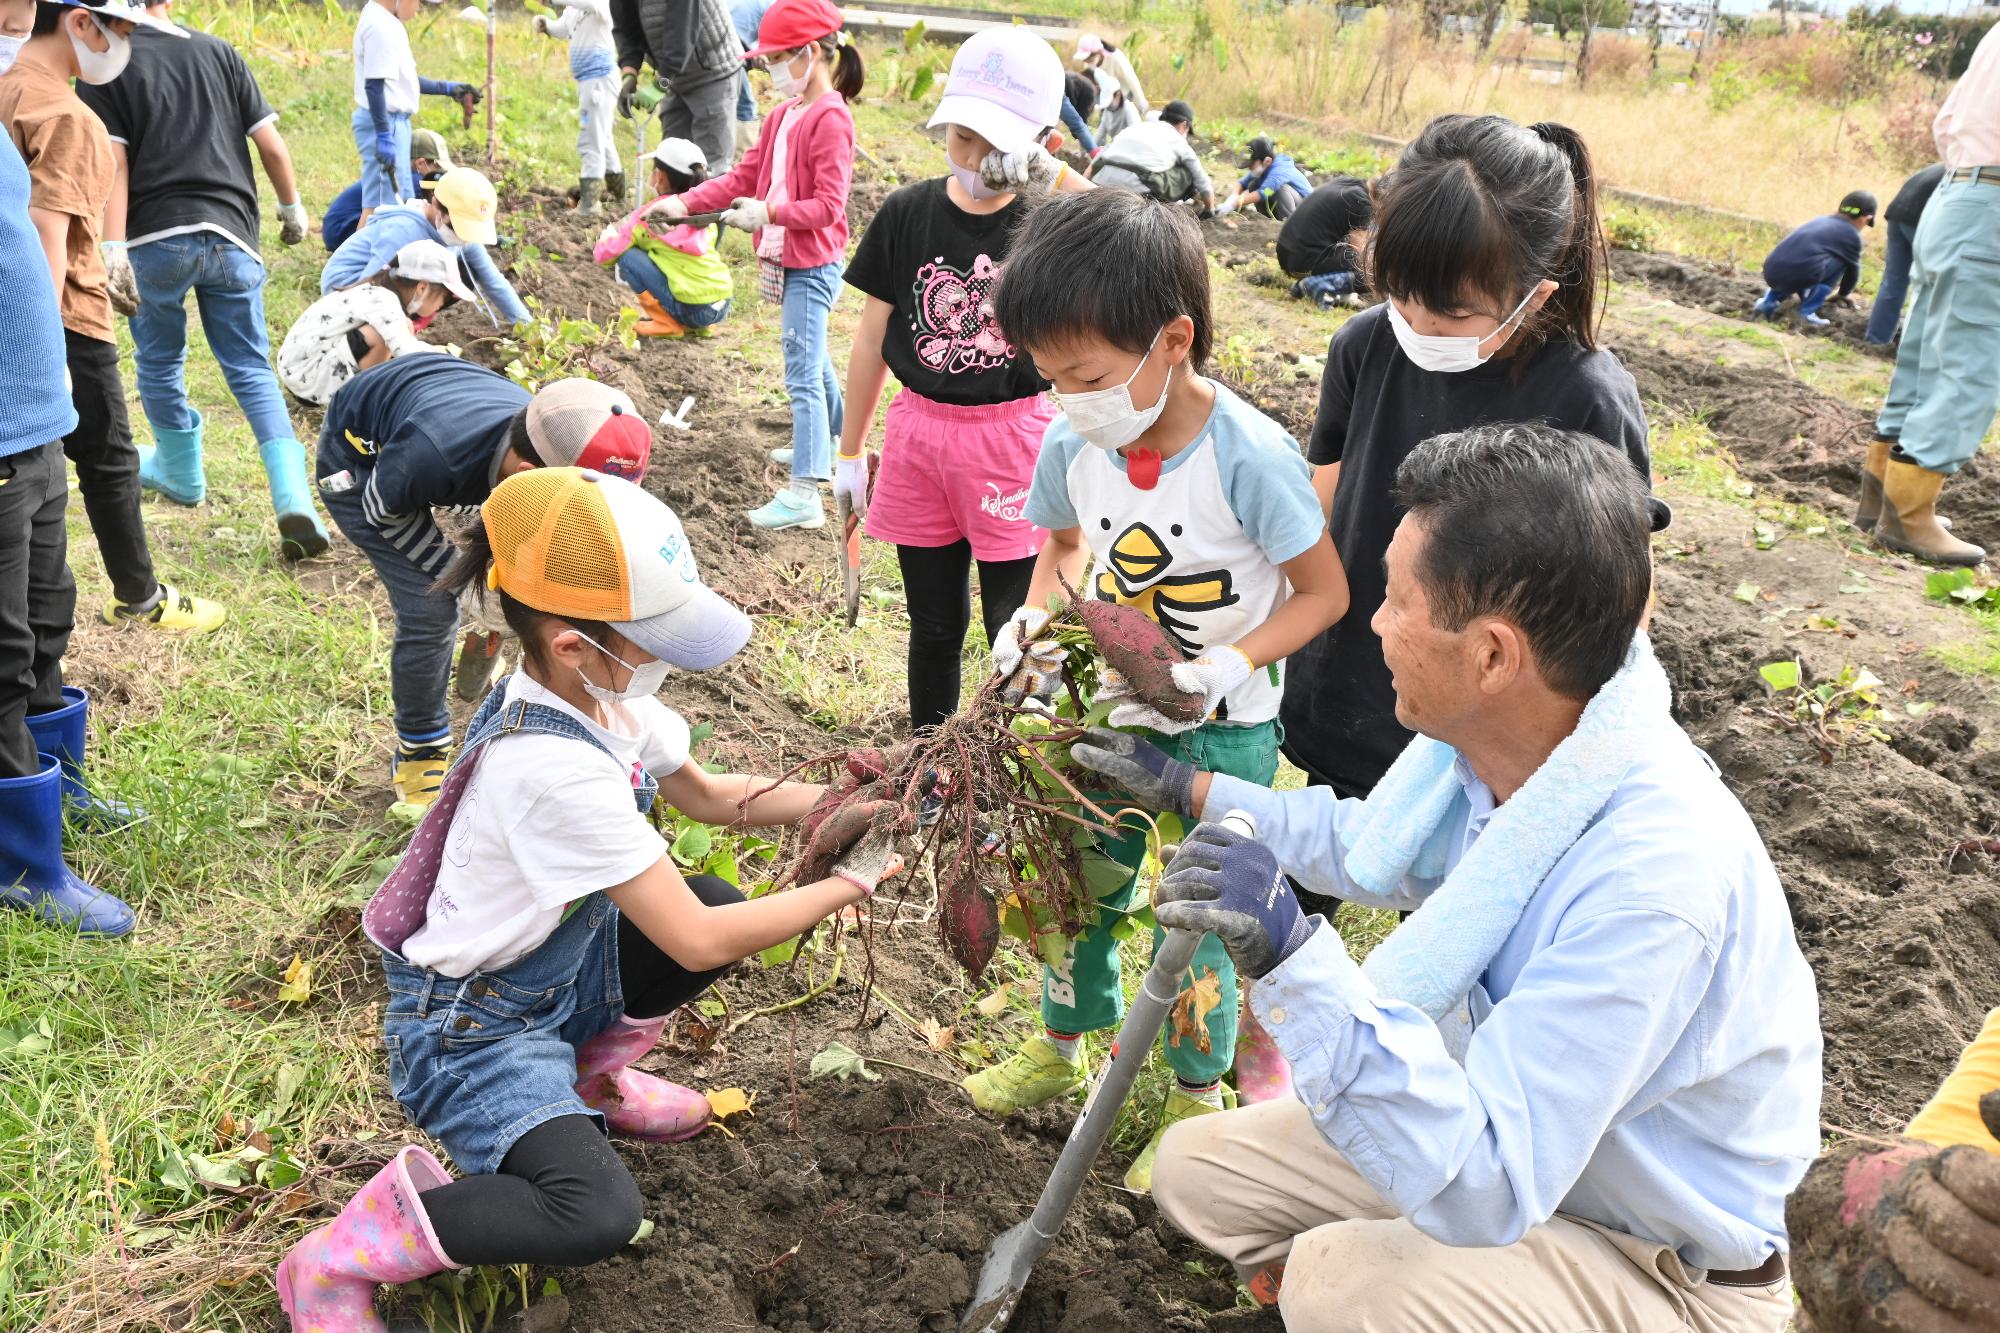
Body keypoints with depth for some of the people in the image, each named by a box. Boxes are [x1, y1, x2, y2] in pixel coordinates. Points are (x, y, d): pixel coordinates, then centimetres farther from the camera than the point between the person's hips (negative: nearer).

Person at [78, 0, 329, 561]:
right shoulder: (218, 51, 9)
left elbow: (113, 164, -10)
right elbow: (272, 143, 7)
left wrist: (113, 251, -13)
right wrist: (292, 207, 21)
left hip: (156, 237, -2)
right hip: (231, 235, 3)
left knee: (159, 362, 19)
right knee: (251, 368, 5)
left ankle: (181, 472, 37)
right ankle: (294, 500, -12)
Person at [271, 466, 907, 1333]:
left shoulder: (597, 692, -8)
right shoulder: (557, 771, -35)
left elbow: (708, 795, 11)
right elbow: (698, 945, -28)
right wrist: (848, 885, -18)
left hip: (552, 967, 9)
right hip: (470, 1024, -9)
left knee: (722, 900, 4)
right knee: (597, 1216, -26)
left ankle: (590, 1079, 23)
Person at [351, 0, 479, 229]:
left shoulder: (387, 22, 14)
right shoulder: (381, 26, -17)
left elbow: (401, 79, 22)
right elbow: (374, 85, -22)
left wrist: (447, 89, 23)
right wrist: (384, 137, -25)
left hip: (393, 121, 10)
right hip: (385, 123, -10)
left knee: (400, 200, 15)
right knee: (381, 205, -9)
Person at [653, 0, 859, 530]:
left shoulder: (831, 119, -17)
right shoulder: (784, 114, 12)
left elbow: (828, 207, -22)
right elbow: (743, 177, 12)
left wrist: (769, 213, -31)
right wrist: (684, 203, 2)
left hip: (813, 264, -10)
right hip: (788, 260, 10)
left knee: (803, 372, -13)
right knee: (813, 361, 24)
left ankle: (804, 493, -15)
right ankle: (826, 445, 43)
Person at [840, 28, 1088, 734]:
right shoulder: (908, 214, -2)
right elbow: (872, 338, 5)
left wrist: (1065, 181, -29)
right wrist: (850, 450, 10)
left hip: (1013, 439, -2)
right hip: (918, 432, 2)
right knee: (933, 627, 15)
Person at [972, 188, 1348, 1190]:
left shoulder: (1248, 456, -28)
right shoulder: (1073, 445, -12)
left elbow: (1324, 592, -17)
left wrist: (1221, 670, -28)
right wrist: (1034, 619, -11)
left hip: (1224, 728, -5)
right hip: (1115, 704, 5)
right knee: (1084, 879, 18)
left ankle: (1198, 1099, 31)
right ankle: (1060, 1045, 44)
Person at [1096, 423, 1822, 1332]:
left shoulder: (1652, 883, -37)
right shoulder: (1490, 747, -12)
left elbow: (1482, 1192, -38)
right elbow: (1368, 846, 12)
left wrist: (1294, 960, -46)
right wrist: (1187, 787, 19)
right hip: (1505, 1124, 7)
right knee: (1198, 1169, 3)